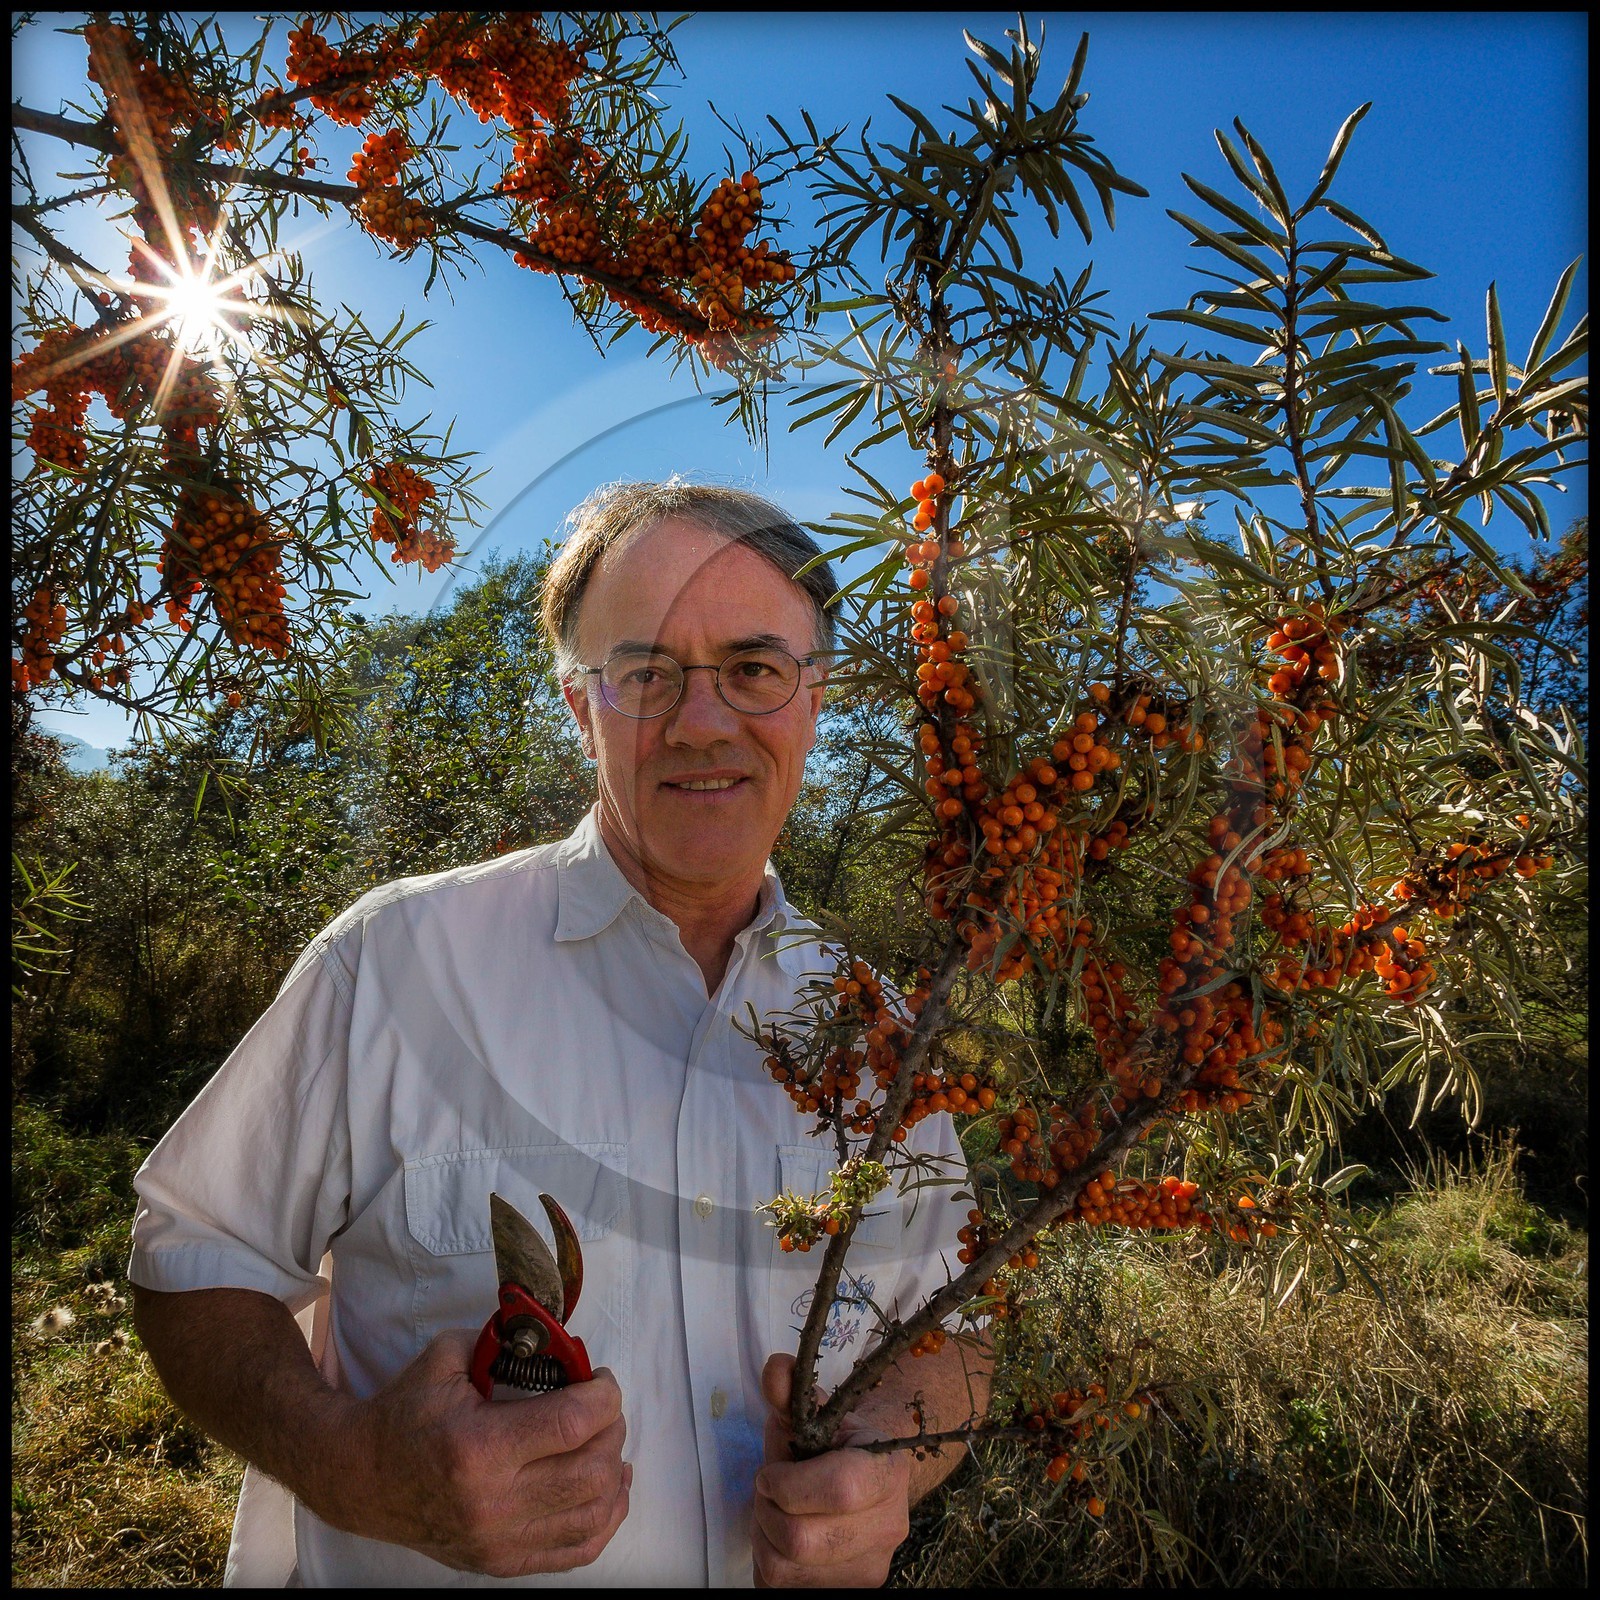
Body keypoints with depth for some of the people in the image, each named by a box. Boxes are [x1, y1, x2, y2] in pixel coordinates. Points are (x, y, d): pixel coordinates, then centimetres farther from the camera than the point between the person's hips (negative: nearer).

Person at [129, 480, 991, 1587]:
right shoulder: (401, 958, -17)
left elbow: (947, 1339, 3)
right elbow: (193, 1262, -9)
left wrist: (887, 1461, -17)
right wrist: (346, 1464, -26)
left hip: (785, 1560, 3)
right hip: (403, 1563, -1)